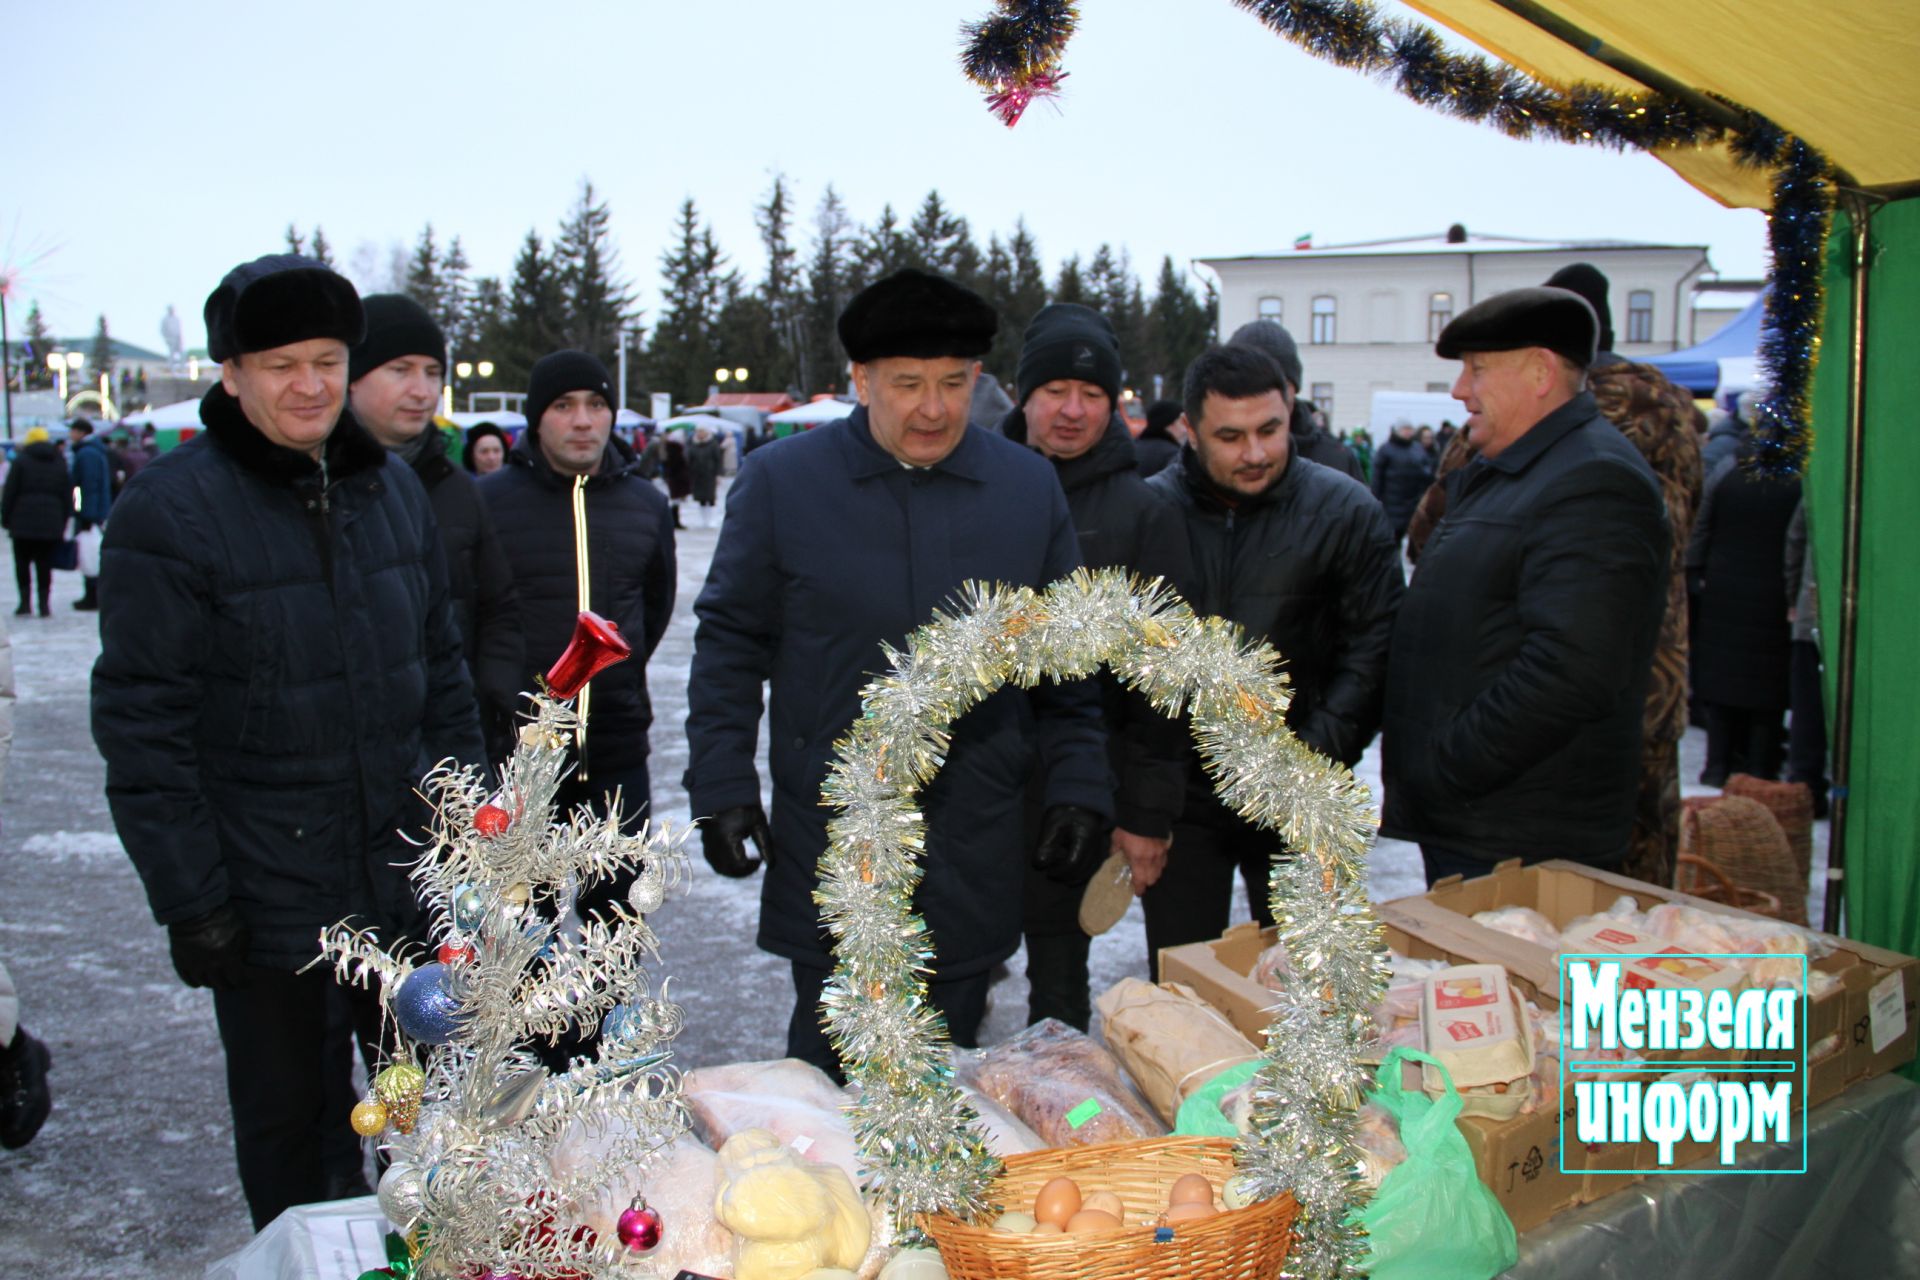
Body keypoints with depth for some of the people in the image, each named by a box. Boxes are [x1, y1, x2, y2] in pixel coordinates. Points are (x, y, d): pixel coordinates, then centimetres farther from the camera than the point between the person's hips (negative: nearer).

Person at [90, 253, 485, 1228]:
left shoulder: (391, 486, 6)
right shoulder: (170, 511, -11)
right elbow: (143, 726, -12)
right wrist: (190, 899, -14)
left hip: (406, 881, 5)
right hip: (267, 898, -4)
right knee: (289, 1121, 15)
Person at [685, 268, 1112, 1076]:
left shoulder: (1029, 486, 4)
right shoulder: (779, 481, -2)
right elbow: (730, 646, 2)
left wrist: (1081, 788, 2)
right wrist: (722, 787, -5)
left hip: (974, 852, 2)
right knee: (830, 1071, 8)